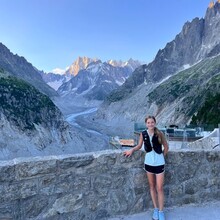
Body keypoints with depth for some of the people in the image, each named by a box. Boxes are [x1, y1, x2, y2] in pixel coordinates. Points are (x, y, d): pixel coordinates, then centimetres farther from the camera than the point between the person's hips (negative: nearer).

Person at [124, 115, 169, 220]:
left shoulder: (159, 133, -11)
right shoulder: (143, 134, -6)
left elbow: (166, 147, 1)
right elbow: (139, 146, 6)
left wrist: (161, 157, 0)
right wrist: (132, 150, -10)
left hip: (159, 163, -2)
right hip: (149, 163, 2)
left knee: (159, 188, 3)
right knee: (152, 187, 15)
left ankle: (161, 211, 20)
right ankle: (155, 209, 32)